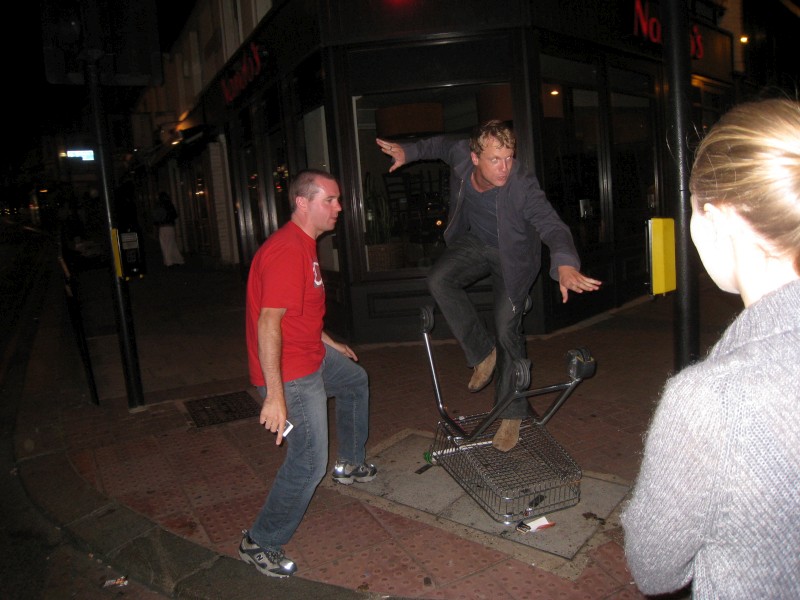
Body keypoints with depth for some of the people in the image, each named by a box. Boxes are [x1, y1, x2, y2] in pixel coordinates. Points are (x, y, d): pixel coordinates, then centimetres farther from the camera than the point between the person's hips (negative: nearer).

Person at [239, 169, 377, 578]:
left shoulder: (304, 245, 10)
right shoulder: (287, 251, -24)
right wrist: (274, 395, -33)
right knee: (309, 461, -8)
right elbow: (268, 321, -31)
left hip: (312, 354, 11)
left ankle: (350, 465, 45)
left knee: (356, 380, 30)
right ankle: (261, 544, 10)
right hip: (290, 374, -11)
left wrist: (332, 344, 29)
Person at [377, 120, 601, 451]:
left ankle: (512, 414, 14)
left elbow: (552, 225, -48)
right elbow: (442, 144, 3)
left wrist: (565, 264, -67)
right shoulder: (461, 156, -23)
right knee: (439, 279, -24)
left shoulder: (522, 187, -35)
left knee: (508, 329, -5)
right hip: (474, 242, 4)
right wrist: (408, 151, -9)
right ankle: (482, 352, -5)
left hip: (513, 254, -4)